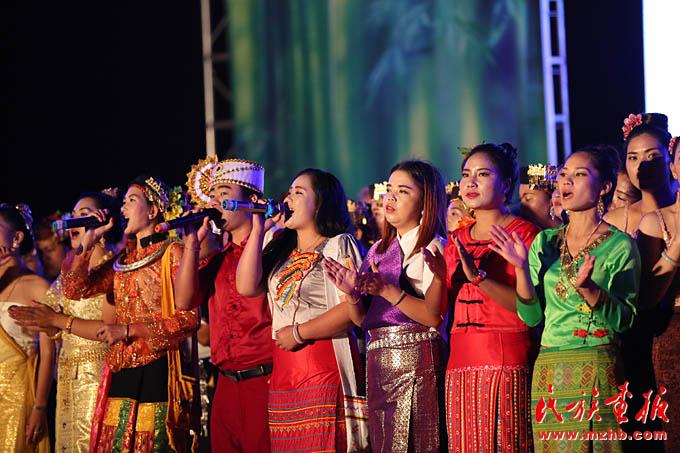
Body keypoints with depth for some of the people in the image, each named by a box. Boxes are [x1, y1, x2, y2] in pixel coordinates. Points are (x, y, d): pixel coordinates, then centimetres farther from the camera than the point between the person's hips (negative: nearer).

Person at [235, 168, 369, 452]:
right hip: (283, 375, 6)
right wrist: (258, 230, 8)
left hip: (325, 375, -6)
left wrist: (299, 332, -10)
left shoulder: (339, 245, 1)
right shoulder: (281, 252, 21)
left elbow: (352, 309, -11)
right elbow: (247, 287, 6)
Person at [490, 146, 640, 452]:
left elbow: (623, 320, -7)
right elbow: (531, 316, 8)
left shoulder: (619, 245, -2)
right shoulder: (545, 242, 11)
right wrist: (521, 268, -7)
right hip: (549, 372, 4)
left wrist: (587, 288, -23)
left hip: (597, 372, -4)